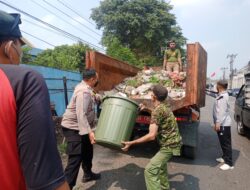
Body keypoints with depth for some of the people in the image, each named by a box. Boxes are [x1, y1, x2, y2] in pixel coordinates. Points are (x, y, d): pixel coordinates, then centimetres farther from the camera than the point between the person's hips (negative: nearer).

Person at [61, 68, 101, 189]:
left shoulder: (86, 88, 8)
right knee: (75, 158, -9)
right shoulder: (83, 92, -25)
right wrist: (89, 132, -38)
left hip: (80, 127, 11)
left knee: (87, 150, 22)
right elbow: (81, 114, -34)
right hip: (72, 128, -11)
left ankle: (88, 174, 41)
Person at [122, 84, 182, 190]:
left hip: (169, 145, -10)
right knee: (160, 163, 31)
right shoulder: (164, 105, 2)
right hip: (172, 142, 10)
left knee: (150, 170, -13)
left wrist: (131, 143, -31)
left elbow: (152, 136, -32)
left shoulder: (157, 110, -25)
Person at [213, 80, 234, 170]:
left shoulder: (223, 96, -18)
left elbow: (222, 111, -24)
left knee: (226, 143, -3)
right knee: (223, 142, 19)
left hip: (223, 124, -10)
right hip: (222, 123, 10)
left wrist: (218, 123, -25)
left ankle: (229, 163, 3)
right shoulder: (221, 95, 13)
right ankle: (225, 157, 31)